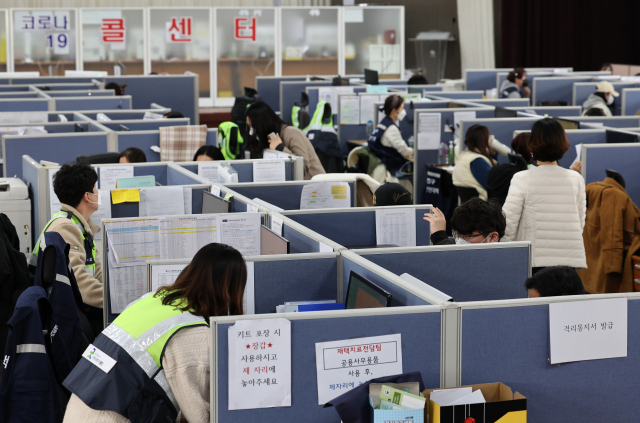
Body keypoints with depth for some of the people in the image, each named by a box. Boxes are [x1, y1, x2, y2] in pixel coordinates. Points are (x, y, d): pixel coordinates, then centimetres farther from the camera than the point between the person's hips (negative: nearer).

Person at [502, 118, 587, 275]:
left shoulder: (522, 179, -5)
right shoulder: (576, 179, 5)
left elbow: (508, 222, -5)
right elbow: (581, 222, 12)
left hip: (536, 260, -3)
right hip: (571, 258, 3)